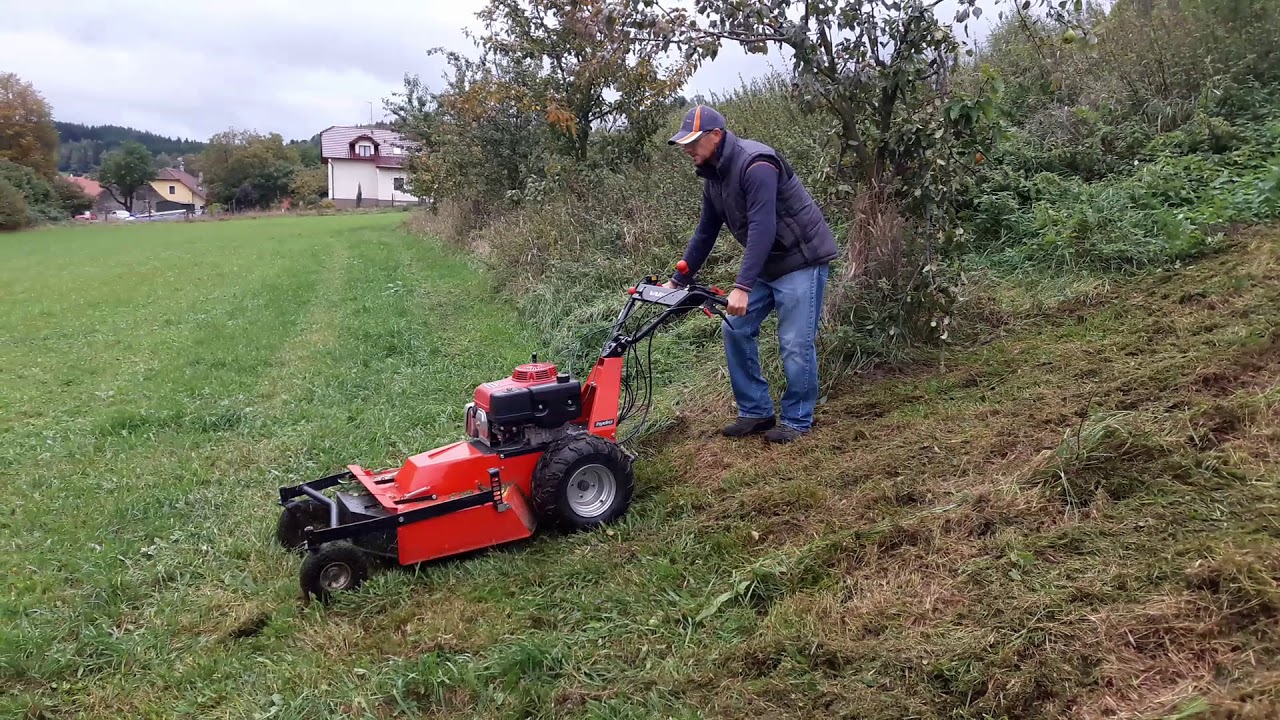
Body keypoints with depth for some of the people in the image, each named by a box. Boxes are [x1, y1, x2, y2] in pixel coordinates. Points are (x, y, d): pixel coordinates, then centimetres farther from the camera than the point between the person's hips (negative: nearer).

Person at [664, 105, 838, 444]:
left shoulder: (755, 164, -25)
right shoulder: (713, 176, 4)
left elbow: (762, 230, -32)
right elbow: (705, 234, 12)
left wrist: (742, 286, -37)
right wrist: (678, 280, 12)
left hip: (801, 260, -9)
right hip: (766, 264, 9)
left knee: (795, 342, -8)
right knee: (736, 330, 4)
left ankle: (797, 420, 9)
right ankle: (756, 412, 14)